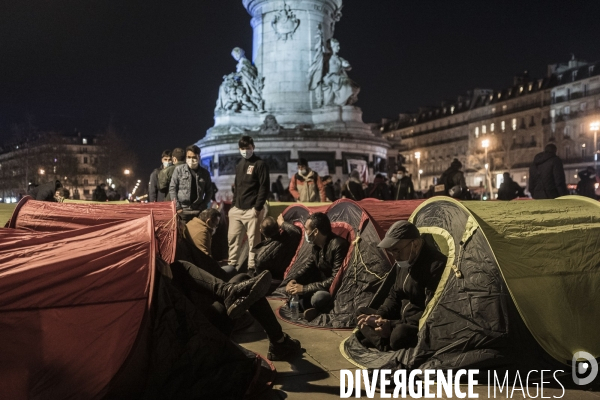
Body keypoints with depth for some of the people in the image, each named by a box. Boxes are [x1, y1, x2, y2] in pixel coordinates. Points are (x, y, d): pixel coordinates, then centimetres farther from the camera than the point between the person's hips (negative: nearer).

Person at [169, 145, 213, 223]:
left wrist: (203, 206, 0)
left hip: (198, 211, 1)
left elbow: (209, 191, 13)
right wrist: (177, 207, -4)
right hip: (182, 210, -1)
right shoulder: (179, 169, 2)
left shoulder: (205, 173, 7)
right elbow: (172, 188, 2)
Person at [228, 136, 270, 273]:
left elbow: (264, 187, -9)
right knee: (233, 238, 8)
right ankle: (232, 264, 19)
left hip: (251, 209, -7)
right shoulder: (239, 165, 18)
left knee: (253, 241, -4)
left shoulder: (260, 164, -3)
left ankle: (252, 268, 3)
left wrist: (258, 207, -14)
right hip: (237, 209, 7)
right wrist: (233, 204, 13)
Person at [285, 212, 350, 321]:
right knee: (295, 285, -1)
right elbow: (308, 266, 14)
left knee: (318, 298, -38)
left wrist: (305, 289, -26)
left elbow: (336, 280, -28)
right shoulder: (317, 245, 2)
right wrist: (292, 279, -7)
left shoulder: (338, 246, -26)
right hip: (323, 287, 9)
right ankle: (311, 309, -14)